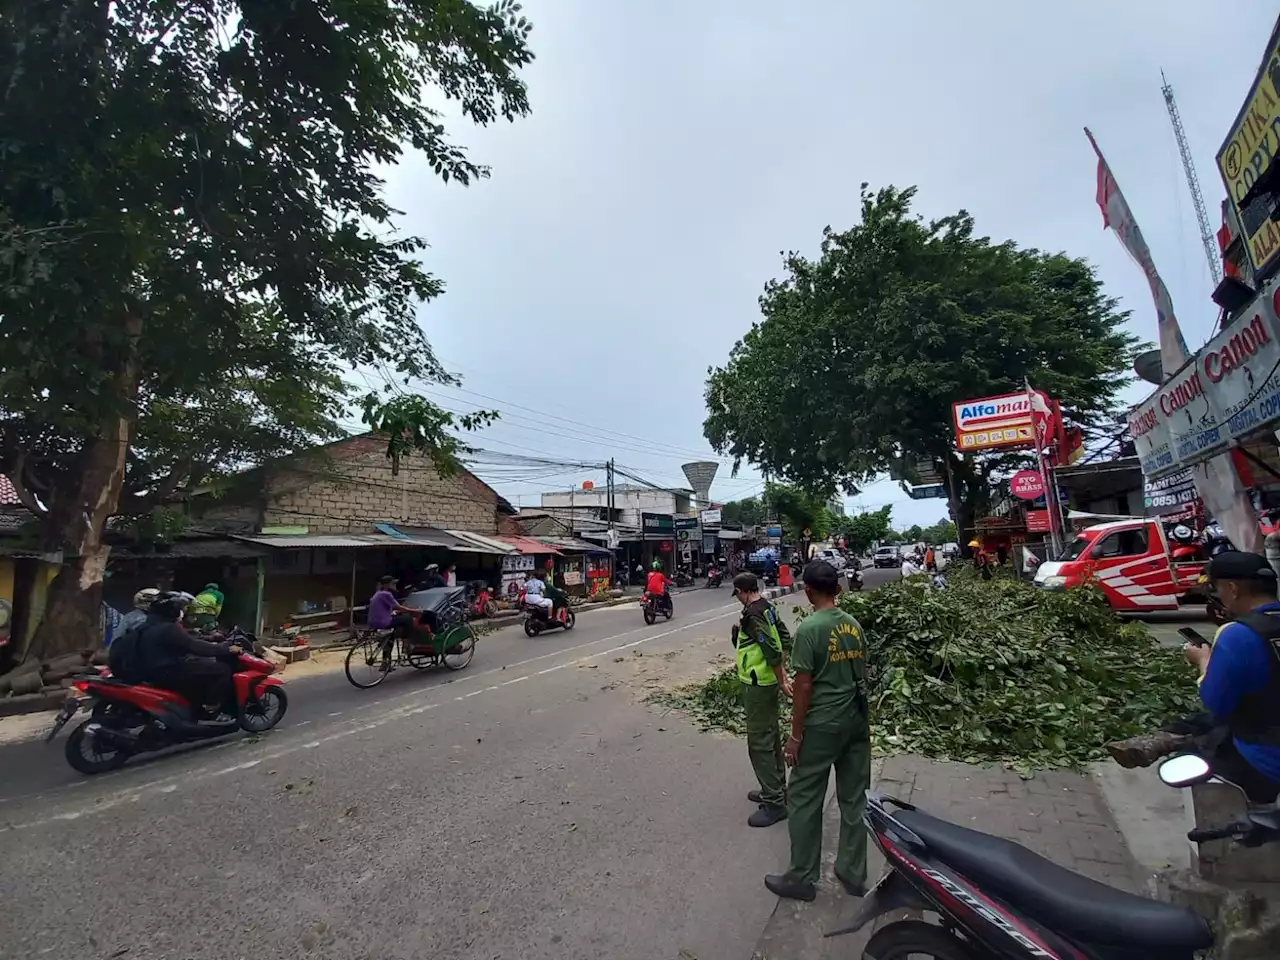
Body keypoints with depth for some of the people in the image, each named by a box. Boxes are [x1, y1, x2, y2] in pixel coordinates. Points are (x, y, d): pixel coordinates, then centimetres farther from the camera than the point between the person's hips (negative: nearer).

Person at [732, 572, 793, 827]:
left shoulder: (752, 615, -23)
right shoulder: (767, 608, 5)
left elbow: (772, 650, -27)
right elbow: (784, 637, 13)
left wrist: (782, 680, -17)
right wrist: (782, 672, 14)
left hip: (757, 685, -10)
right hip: (767, 682, 10)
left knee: (759, 743, -1)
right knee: (771, 737, 20)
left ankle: (774, 803, 7)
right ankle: (776, 789, 33)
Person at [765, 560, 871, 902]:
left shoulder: (809, 629, -18)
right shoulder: (855, 625, 2)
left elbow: (803, 686, -17)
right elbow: (862, 674, 10)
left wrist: (796, 736, -9)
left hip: (822, 725, -7)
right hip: (856, 720, 7)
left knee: (804, 801, 7)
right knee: (855, 798, 17)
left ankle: (801, 879, 19)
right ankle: (853, 874, 30)